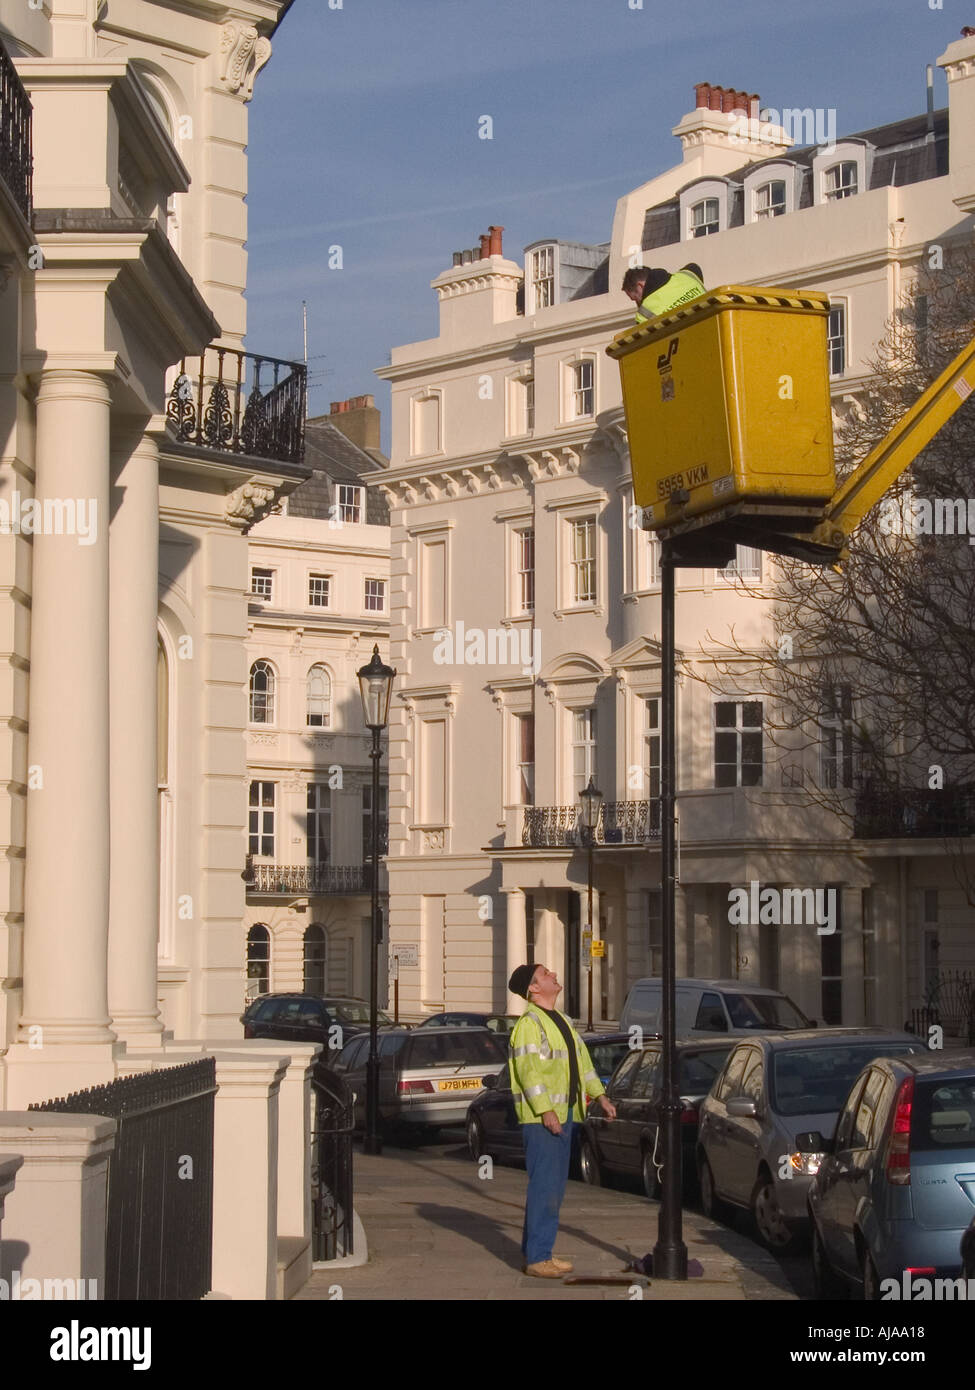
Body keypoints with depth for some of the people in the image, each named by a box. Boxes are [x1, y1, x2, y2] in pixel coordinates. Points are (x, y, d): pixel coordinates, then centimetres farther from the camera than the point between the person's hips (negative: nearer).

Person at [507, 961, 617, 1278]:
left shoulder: (561, 1021, 18)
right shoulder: (529, 1024, -13)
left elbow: (582, 1059, 24)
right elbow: (528, 1071, -19)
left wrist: (600, 1096, 18)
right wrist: (546, 1111, -23)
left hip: (563, 1114, 10)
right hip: (540, 1117, -10)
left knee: (555, 1186, 12)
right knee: (544, 1186, -9)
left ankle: (536, 1251, 18)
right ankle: (537, 1258, -6)